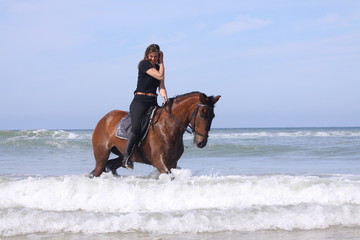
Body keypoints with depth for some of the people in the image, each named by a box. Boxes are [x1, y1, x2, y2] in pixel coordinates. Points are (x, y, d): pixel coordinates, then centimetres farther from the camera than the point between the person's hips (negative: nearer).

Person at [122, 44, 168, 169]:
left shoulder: (159, 67, 17)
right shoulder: (144, 64, -3)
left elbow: (161, 87, 8)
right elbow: (160, 76, -12)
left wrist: (165, 97, -11)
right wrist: (162, 62, 2)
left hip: (153, 102, 7)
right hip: (140, 101, -7)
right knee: (136, 127, -27)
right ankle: (126, 157, -26)